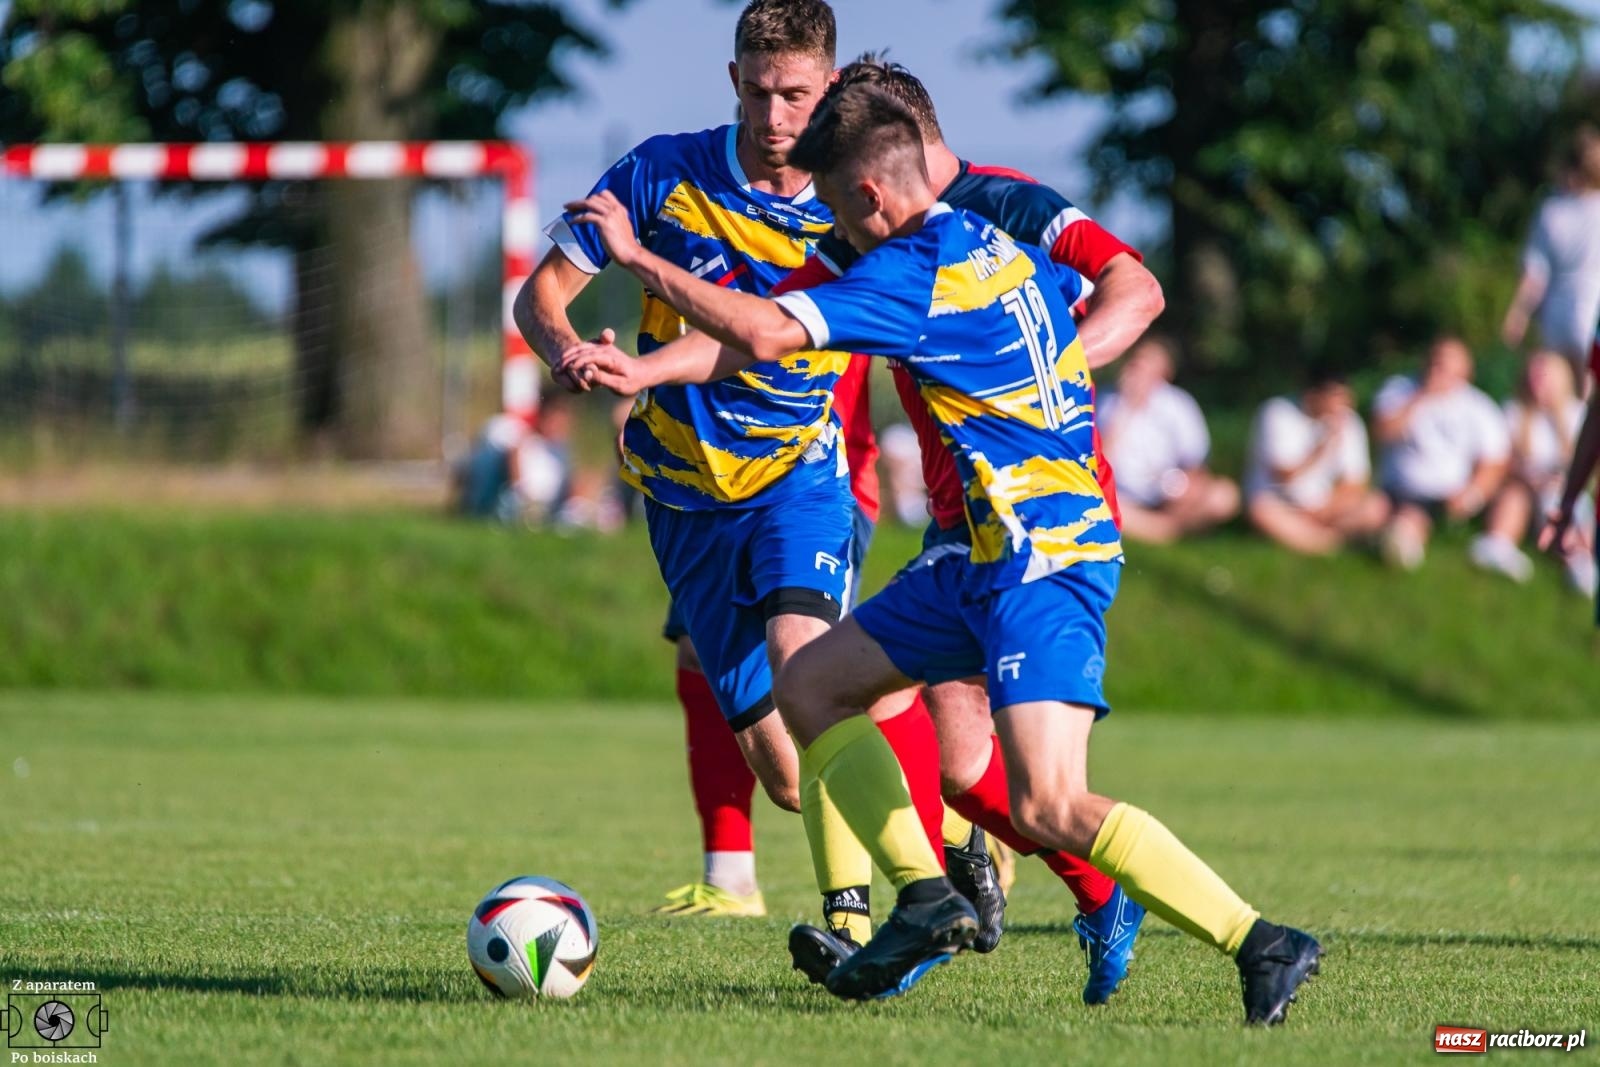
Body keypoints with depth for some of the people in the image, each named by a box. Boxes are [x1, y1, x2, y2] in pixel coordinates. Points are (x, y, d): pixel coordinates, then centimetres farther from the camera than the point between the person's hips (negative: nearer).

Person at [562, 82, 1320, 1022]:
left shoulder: (916, 275, -16)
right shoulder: (1003, 242, 10)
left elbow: (763, 331, -22)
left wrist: (638, 257, -10)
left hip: (1043, 563, -10)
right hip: (990, 557, 10)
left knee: (1052, 806, -21)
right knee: (810, 683, 15)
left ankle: (1262, 944, -19)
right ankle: (926, 898, 13)